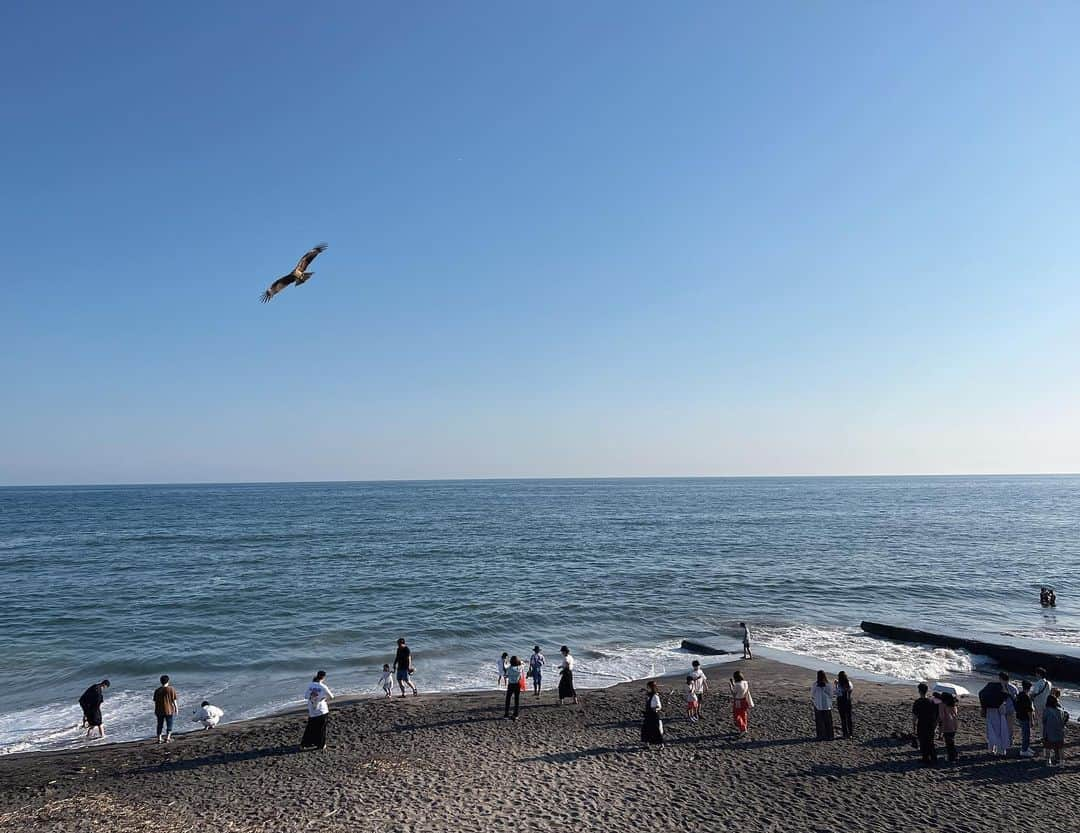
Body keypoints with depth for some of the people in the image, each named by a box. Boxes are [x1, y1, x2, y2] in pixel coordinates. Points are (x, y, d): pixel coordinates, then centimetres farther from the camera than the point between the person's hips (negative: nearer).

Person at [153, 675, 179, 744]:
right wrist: (176, 708, 3)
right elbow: (174, 700, -6)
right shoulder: (171, 689, -7)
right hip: (169, 710, -3)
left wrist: (155, 710, 16)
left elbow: (155, 701, 8)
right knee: (169, 724, 7)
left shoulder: (157, 690, 3)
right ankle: (167, 738, 3)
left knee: (160, 725, 12)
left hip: (159, 711, 3)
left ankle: (159, 739, 13)